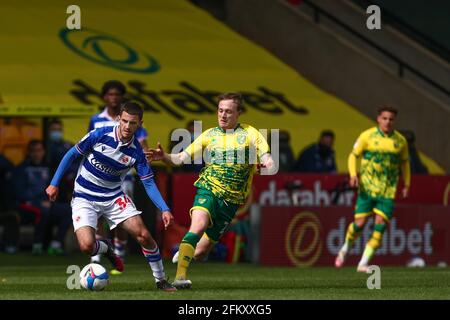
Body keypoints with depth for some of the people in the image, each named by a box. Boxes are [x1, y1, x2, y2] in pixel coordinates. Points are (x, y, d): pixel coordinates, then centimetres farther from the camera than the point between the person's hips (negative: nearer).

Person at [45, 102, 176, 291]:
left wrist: (164, 209, -20)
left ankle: (161, 281, 6)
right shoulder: (100, 135, -16)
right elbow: (71, 155, -4)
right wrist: (54, 184, -4)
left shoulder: (136, 152, -10)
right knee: (87, 246, -22)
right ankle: (106, 248, 17)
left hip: (114, 197, 2)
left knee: (143, 235, -13)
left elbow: (149, 183, -7)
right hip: (85, 199, -2)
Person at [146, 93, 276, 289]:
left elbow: (270, 165, -3)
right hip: (208, 191, 0)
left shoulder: (250, 134, 5)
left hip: (231, 201, 0)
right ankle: (180, 277, -37)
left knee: (200, 253, 3)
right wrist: (164, 157, -13)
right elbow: (182, 158, 7)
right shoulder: (209, 135, 10)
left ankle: (185, 254, 40)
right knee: (198, 226, -33)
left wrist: (268, 167, -28)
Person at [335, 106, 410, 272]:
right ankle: (346, 248, 25)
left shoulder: (400, 141, 5)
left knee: (380, 226, -11)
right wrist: (353, 174, -12)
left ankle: (363, 263, -6)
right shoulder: (367, 136, -3)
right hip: (367, 188, -2)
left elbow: (404, 162, 20)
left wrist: (406, 184, 13)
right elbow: (353, 155, 4)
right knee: (359, 223, -6)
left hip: (388, 191, 2)